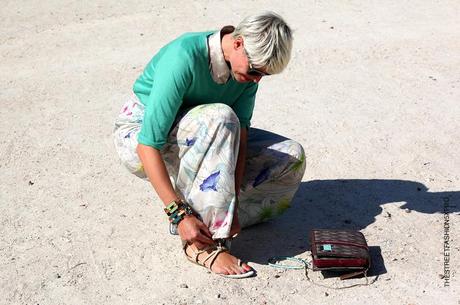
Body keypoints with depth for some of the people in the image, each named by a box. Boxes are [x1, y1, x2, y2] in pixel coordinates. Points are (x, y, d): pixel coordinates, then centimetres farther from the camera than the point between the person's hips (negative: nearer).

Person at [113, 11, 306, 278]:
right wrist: (179, 214, -34)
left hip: (196, 140, 6)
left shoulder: (249, 66, -11)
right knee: (219, 119, -38)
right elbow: (149, 145, -33)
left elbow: (240, 133, -14)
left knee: (292, 156, -7)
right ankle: (202, 244, -29)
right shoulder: (183, 58, -32)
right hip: (139, 137, -6)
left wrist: (233, 206, -23)